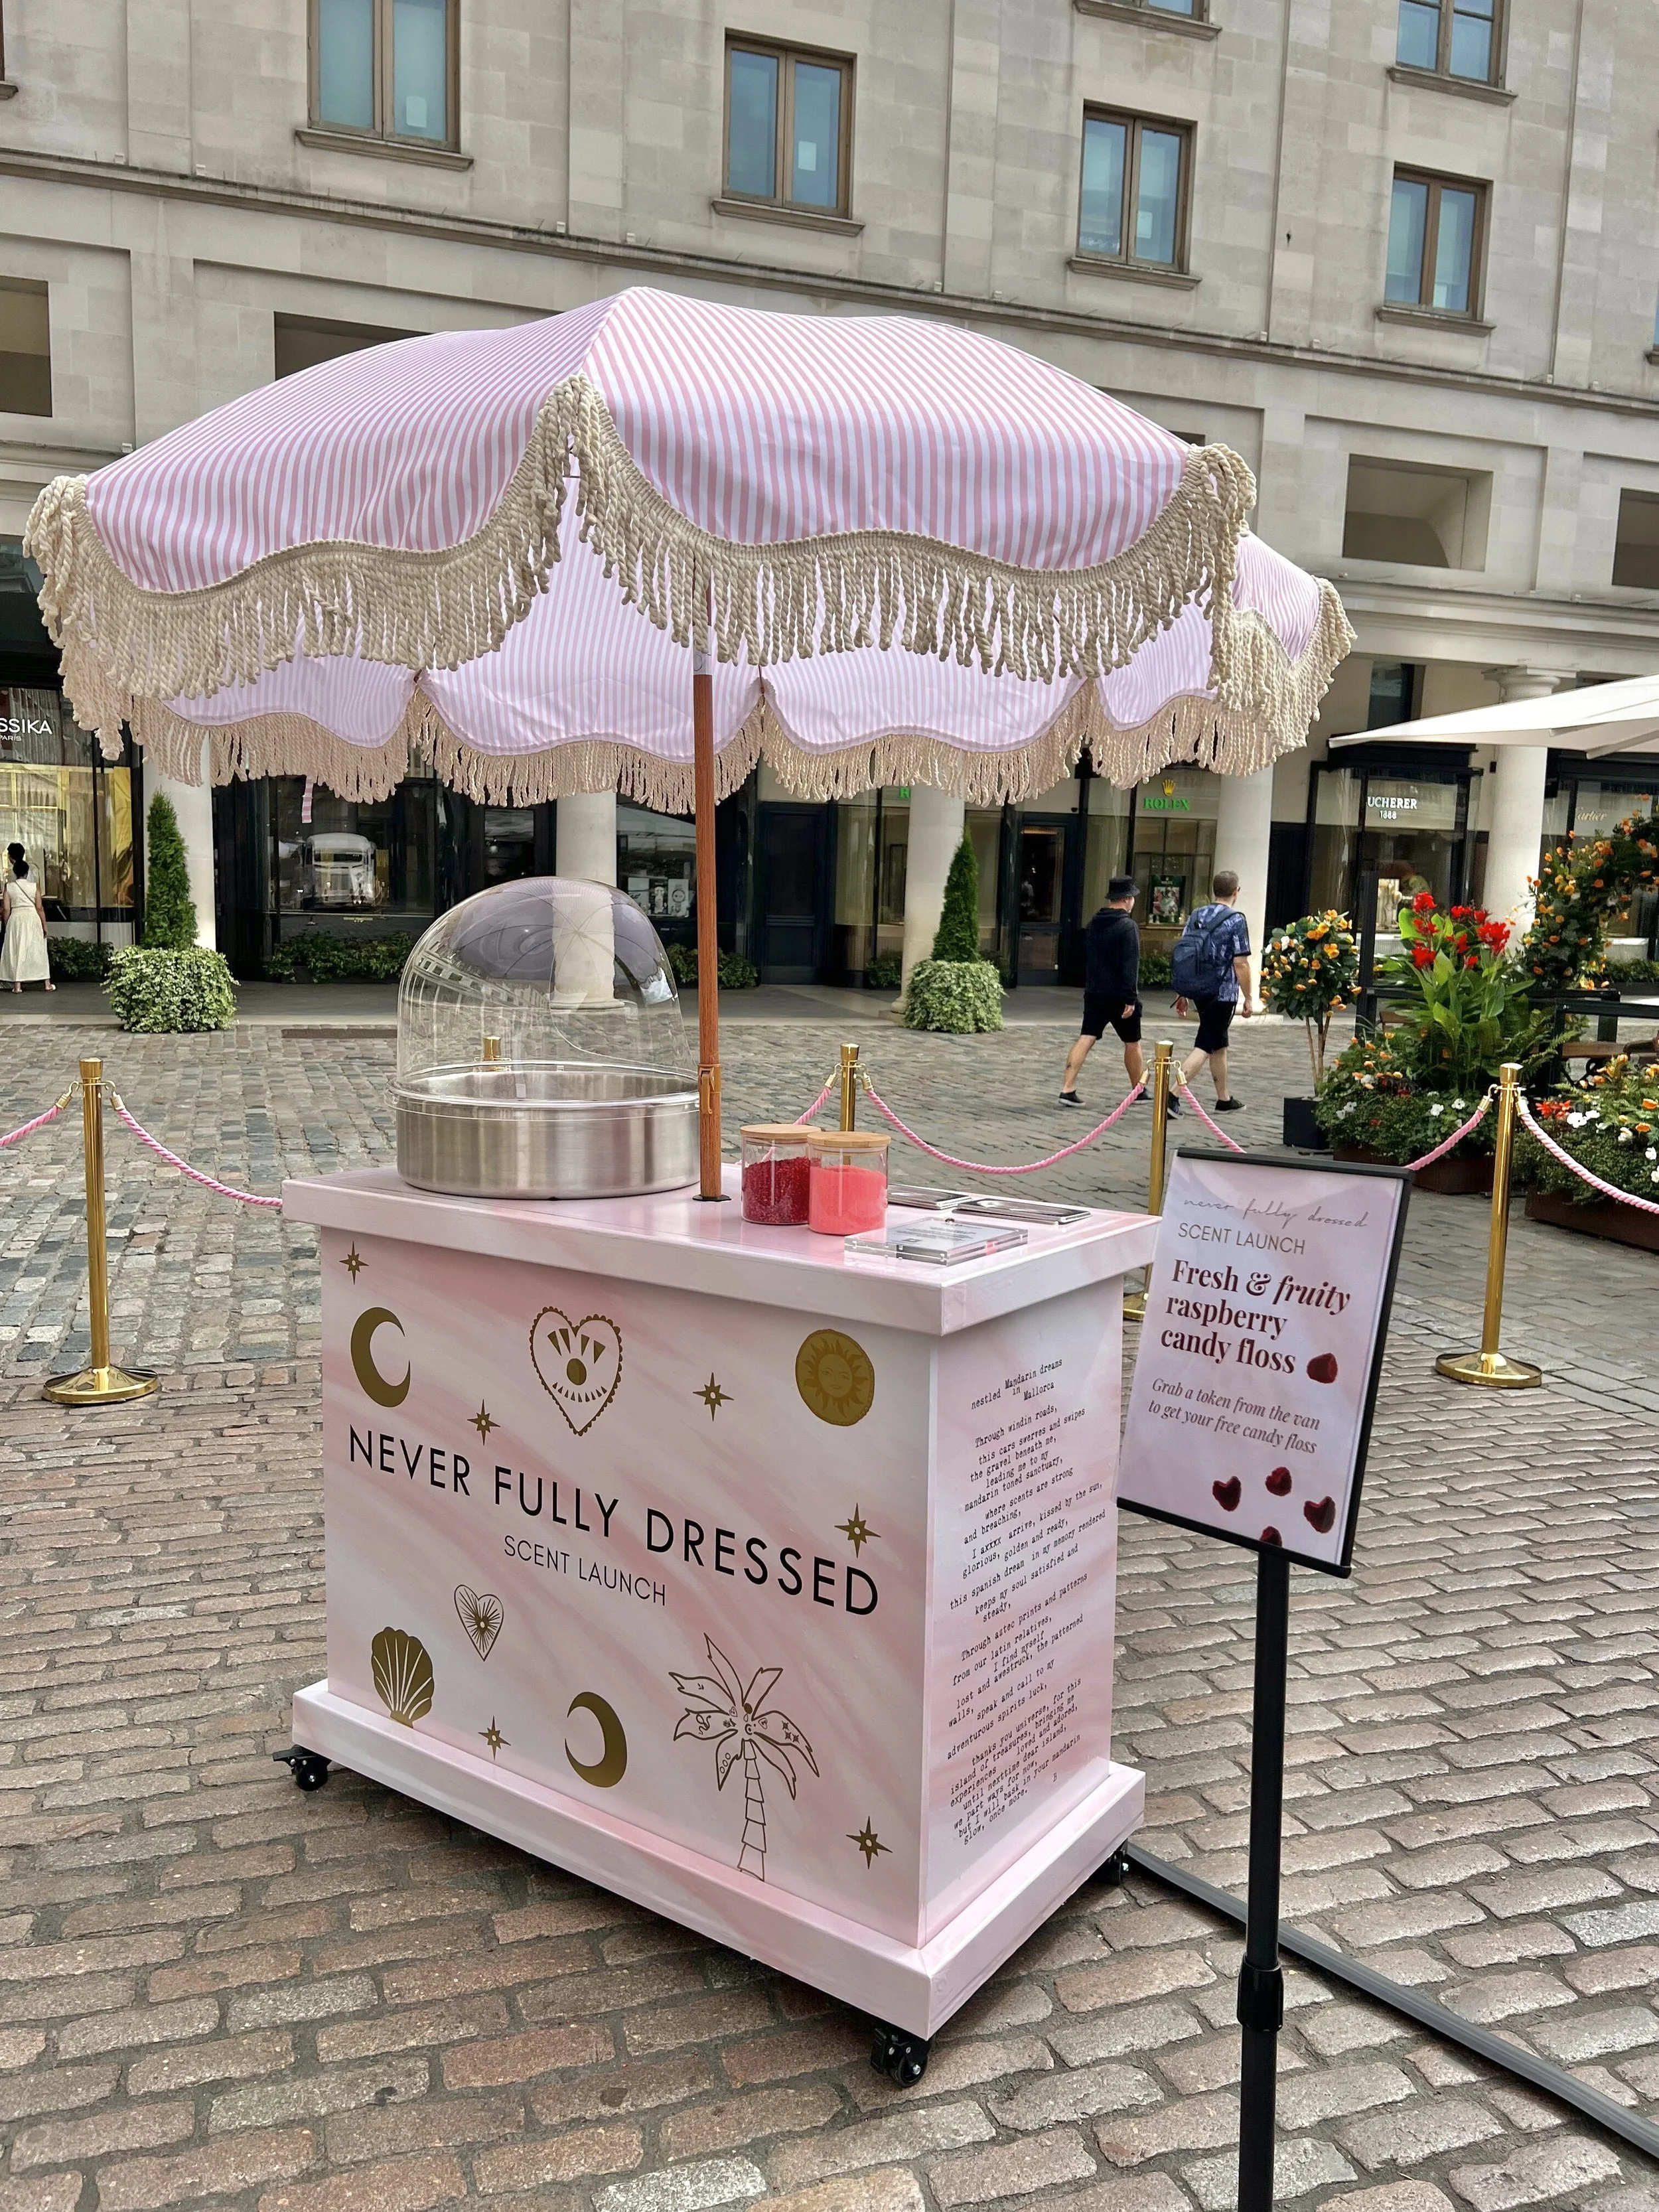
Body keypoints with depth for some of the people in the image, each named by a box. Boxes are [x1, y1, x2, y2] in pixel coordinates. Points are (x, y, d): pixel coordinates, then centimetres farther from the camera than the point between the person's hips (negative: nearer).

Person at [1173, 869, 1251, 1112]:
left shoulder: (1195, 916, 6)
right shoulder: (1236, 920, -12)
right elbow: (1240, 964, -15)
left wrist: (1183, 994, 15)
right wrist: (1248, 999, -6)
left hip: (1198, 991, 7)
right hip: (1224, 993, -7)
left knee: (1219, 1044, 19)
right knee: (1205, 1046, -5)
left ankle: (1225, 1099, 28)